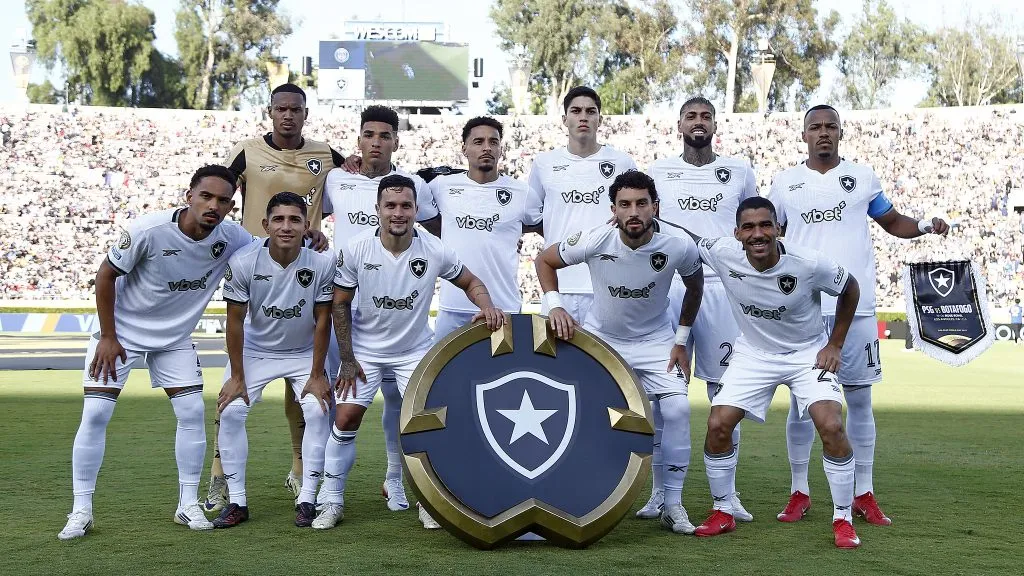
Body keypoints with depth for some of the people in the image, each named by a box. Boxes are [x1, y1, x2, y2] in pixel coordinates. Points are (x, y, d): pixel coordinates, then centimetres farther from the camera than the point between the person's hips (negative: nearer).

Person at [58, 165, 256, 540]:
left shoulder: (232, 239, -16)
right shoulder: (149, 230, -26)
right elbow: (106, 275, -14)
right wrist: (108, 337, -12)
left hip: (175, 338, 3)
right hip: (121, 330, -3)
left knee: (192, 412, -4)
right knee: (95, 414, -8)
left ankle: (188, 505, 9)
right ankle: (81, 511, 2)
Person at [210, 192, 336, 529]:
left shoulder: (322, 265, -23)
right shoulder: (242, 264, -23)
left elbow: (322, 321, -13)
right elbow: (236, 321, -13)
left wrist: (317, 375, -11)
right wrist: (237, 376, -11)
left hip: (304, 353, 0)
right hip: (256, 350, 0)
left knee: (318, 411, -17)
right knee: (231, 412, -13)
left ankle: (307, 500, -5)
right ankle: (237, 502, -2)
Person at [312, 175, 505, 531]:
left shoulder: (434, 251, -17)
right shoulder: (355, 250, -17)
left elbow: (470, 282, -1)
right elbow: (340, 304, -7)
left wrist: (486, 305, -23)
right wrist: (347, 360, -8)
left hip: (416, 351, 0)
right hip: (364, 350, 0)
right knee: (346, 418, -7)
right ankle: (332, 502, 9)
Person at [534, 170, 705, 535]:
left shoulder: (679, 248, -23)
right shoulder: (594, 241, -26)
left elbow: (695, 285, 1)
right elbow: (544, 260, -7)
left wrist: (681, 339, 0)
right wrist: (555, 305, -21)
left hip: (655, 341, 0)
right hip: (600, 338, 0)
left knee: (677, 409, -17)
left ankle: (673, 505, -2)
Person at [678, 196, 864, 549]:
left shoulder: (809, 264, -26)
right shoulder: (723, 254, -21)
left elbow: (850, 289, -6)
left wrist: (835, 345, -5)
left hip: (807, 354, -2)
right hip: (753, 353, 2)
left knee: (832, 428, -19)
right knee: (718, 426, -10)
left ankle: (843, 519, -1)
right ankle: (723, 512, 12)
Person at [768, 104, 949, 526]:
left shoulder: (862, 176, 7)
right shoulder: (785, 183, 8)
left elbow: (892, 222, 14)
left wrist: (925, 226, -5)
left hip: (855, 306, 0)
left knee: (859, 399, 4)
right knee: (801, 400, 3)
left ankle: (864, 494, 12)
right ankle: (799, 493, 14)